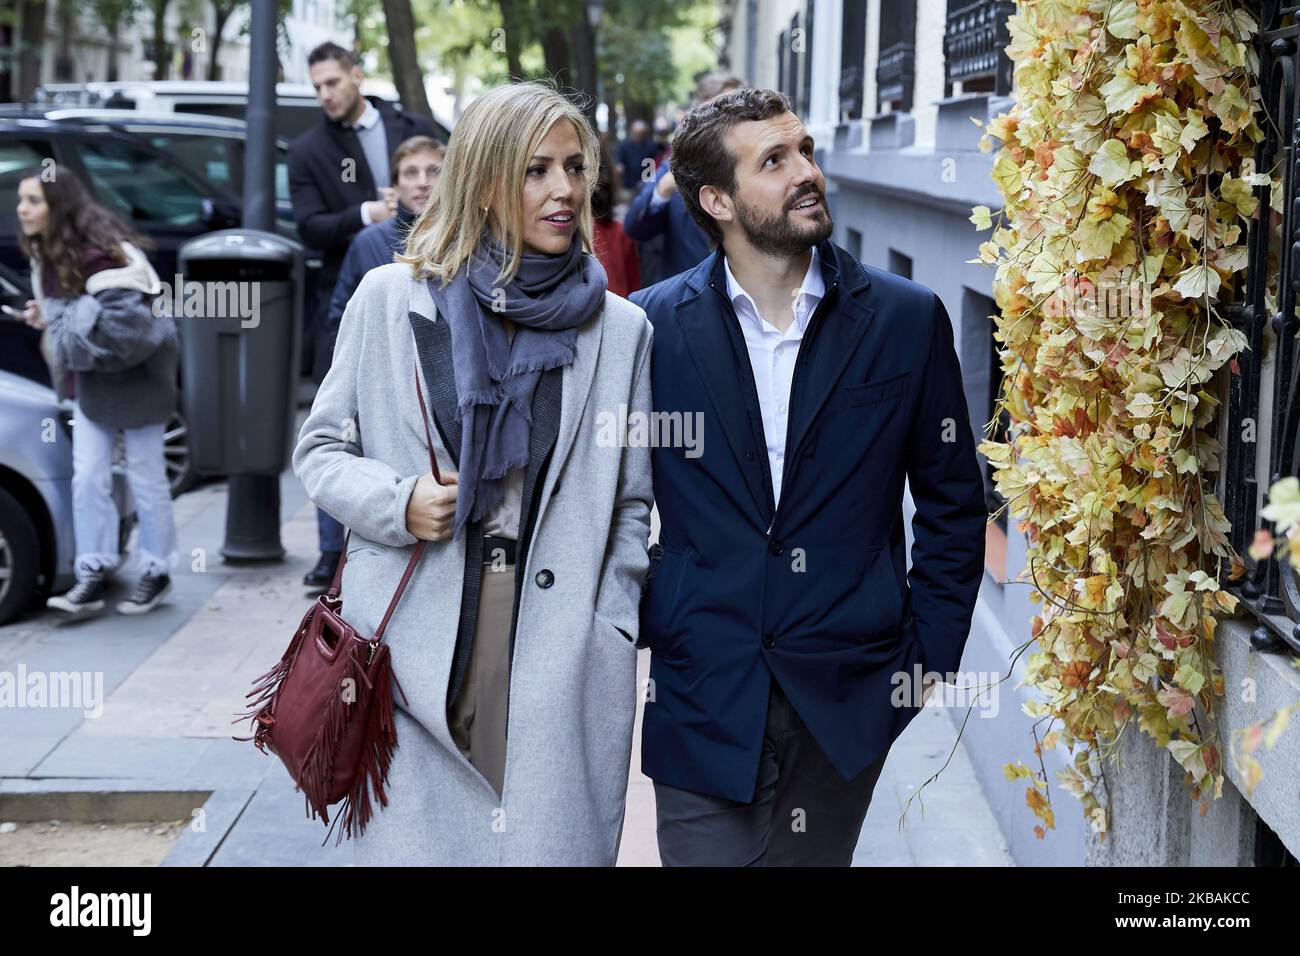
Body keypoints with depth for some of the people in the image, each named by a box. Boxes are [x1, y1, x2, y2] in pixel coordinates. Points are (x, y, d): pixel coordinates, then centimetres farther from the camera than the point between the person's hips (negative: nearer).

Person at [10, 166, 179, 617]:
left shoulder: (99, 251, -24)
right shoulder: (46, 253, 5)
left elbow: (128, 321, -29)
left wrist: (61, 318, -21)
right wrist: (44, 315, -2)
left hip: (134, 376, -8)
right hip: (90, 379, 8)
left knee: (146, 477, 6)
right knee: (87, 478, 2)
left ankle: (156, 572, 19)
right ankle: (92, 577, 6)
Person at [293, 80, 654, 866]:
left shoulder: (619, 329, 7)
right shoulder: (390, 299, 5)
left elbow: (631, 507, 10)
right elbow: (320, 449, 12)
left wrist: (608, 639, 2)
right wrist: (395, 501, -8)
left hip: (560, 662, 0)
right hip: (418, 648, 0)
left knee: (551, 844, 1)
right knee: (412, 841, 3)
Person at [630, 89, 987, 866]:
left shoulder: (908, 320, 0)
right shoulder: (653, 325, -1)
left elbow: (954, 505, 6)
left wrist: (928, 654, 2)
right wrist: (639, 630, 3)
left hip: (847, 704, 1)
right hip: (702, 703, 0)